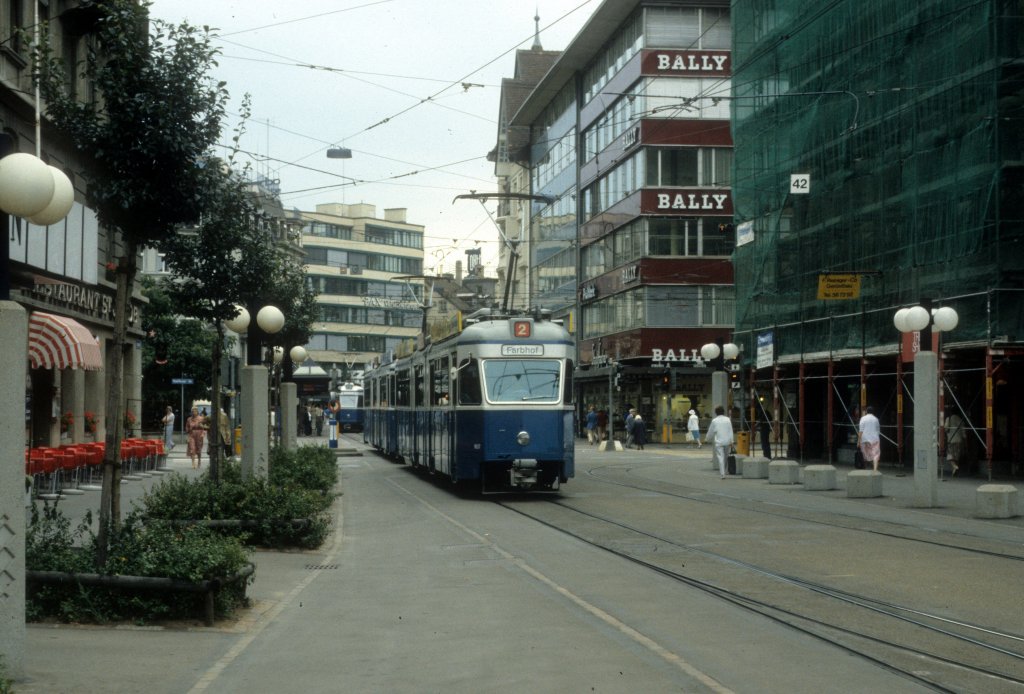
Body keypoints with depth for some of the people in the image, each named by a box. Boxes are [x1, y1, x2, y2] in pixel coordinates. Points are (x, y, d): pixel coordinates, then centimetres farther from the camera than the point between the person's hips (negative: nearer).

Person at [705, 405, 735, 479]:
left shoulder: (714, 421, -5)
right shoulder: (728, 420, 2)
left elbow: (710, 432, 2)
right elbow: (730, 431, 2)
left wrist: (706, 440, 18)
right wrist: (731, 441, 4)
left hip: (718, 442, -3)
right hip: (727, 441, 3)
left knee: (720, 457, -6)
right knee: (726, 457, 16)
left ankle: (723, 474, -14)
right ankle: (724, 471, 25)